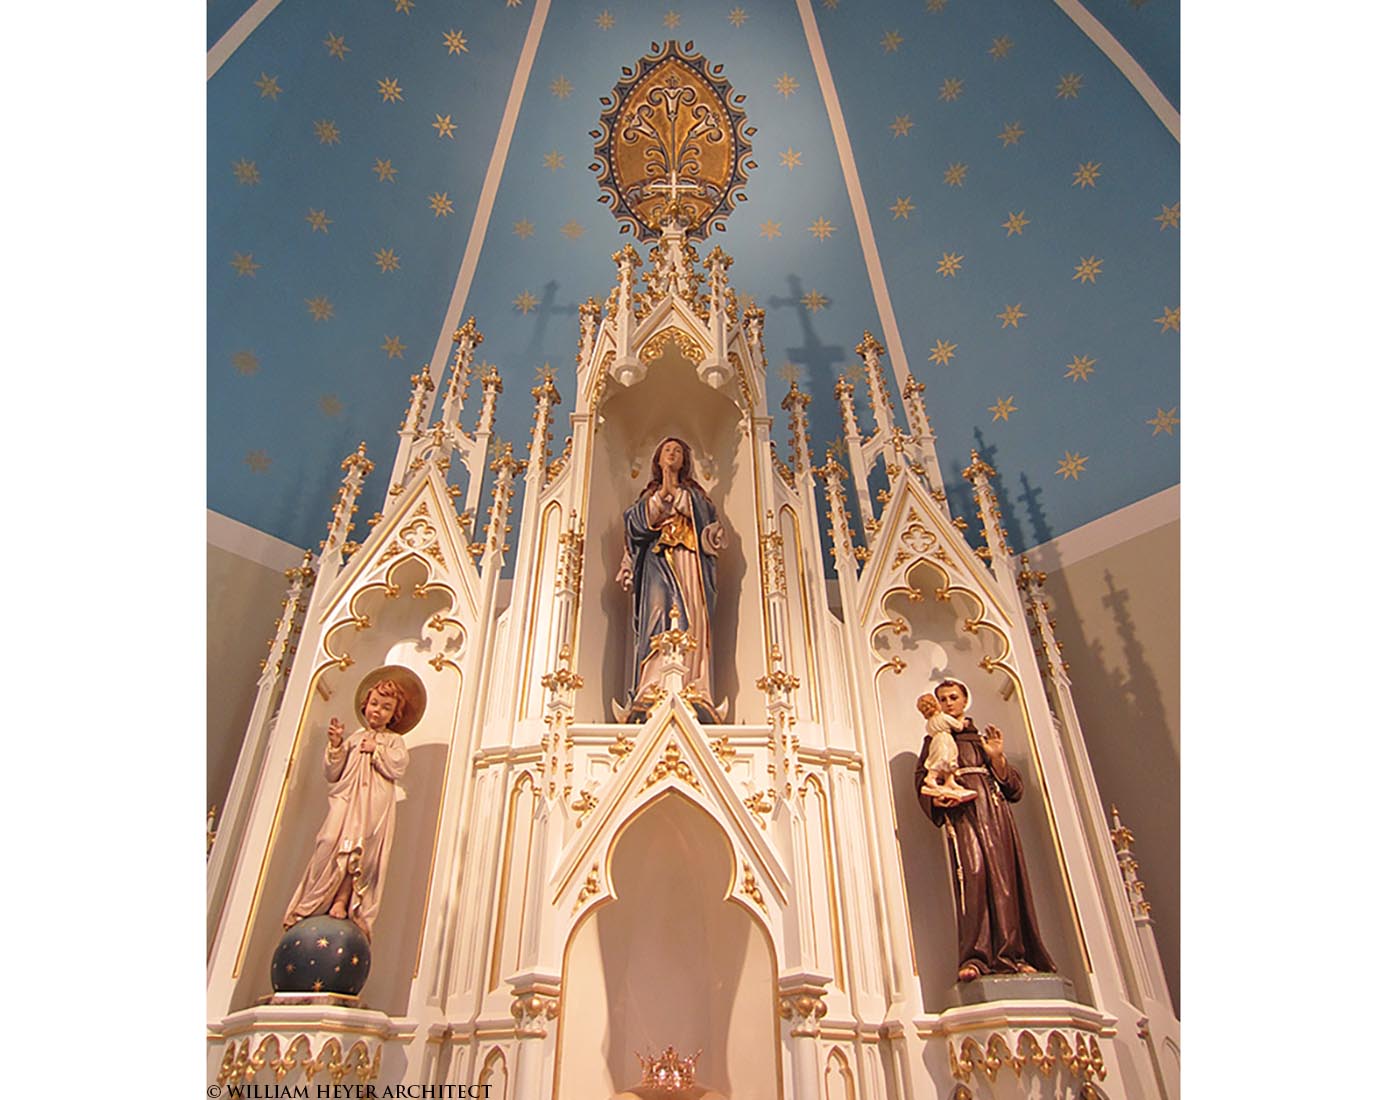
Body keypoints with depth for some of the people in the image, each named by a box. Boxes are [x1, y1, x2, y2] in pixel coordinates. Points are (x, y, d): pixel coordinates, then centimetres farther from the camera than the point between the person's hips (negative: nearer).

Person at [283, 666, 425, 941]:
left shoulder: (393, 741, 13)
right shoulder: (354, 738, 19)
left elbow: (397, 767, -7)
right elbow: (332, 774, 13)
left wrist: (376, 750, -3)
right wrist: (336, 745, 2)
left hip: (374, 807, -2)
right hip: (346, 801, 2)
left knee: (359, 851, -13)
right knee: (332, 844, -13)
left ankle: (342, 901, -10)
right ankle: (319, 901, -8)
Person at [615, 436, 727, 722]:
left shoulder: (695, 493, 25)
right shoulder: (649, 494, 25)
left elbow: (709, 522, 9)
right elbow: (637, 522, 7)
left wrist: (675, 491, 2)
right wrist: (662, 493, -2)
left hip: (690, 562, 0)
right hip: (658, 560, 0)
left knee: (692, 620, -18)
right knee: (658, 614, -21)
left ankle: (695, 694, -26)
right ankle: (651, 693, -30)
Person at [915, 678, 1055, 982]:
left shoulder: (983, 740, 23)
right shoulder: (934, 741, 19)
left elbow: (1014, 786, 16)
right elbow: (922, 780, 6)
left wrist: (998, 758, -1)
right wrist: (936, 798, -15)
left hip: (994, 810, 3)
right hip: (960, 812, -3)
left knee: (1003, 877, -7)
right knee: (971, 873, -19)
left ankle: (1009, 955, -4)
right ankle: (973, 957, -23)